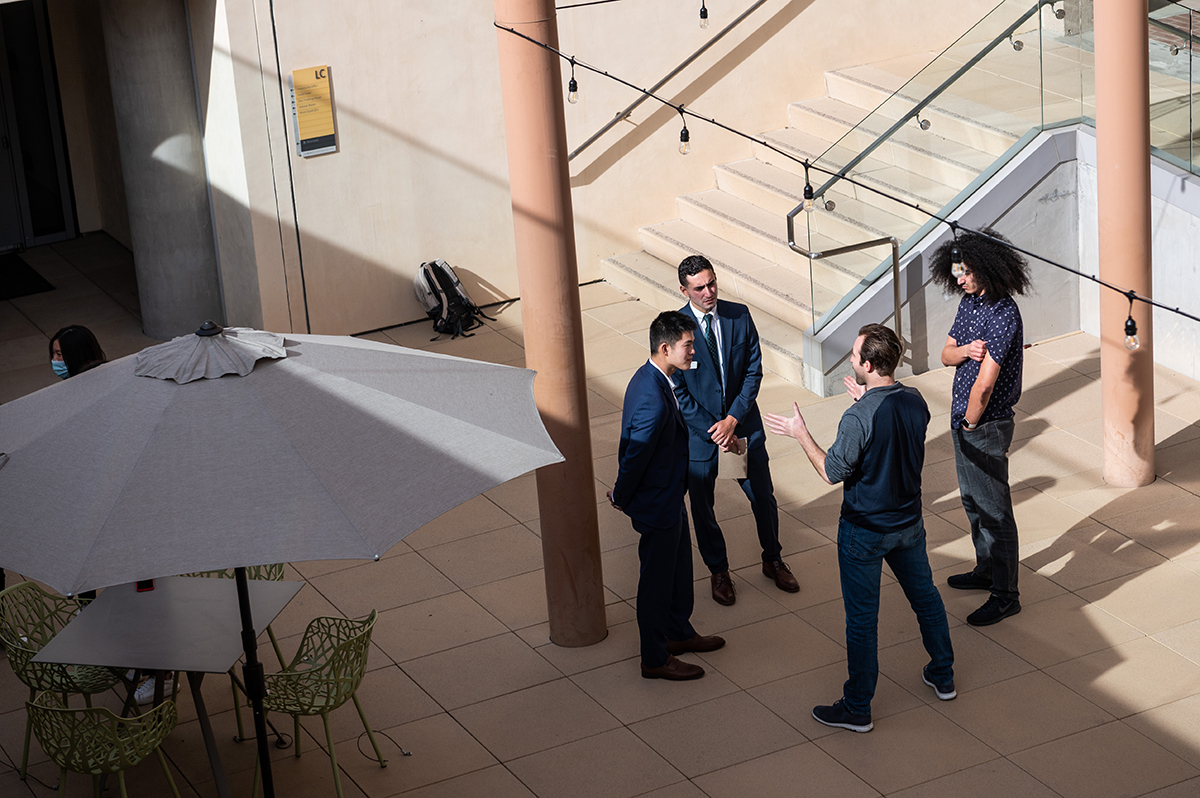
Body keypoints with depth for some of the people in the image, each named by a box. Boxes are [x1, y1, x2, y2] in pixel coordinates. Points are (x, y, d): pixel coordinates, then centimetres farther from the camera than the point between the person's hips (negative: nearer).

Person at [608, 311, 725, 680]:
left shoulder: (649, 377, -1)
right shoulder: (653, 401, -34)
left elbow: (633, 448, 10)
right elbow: (634, 456, -25)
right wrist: (621, 498, -10)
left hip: (669, 496, 10)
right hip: (657, 503, -10)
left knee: (679, 567, 25)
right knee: (657, 577, 7)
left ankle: (679, 633, 45)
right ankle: (655, 659, 23)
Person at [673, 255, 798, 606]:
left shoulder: (739, 315, -6)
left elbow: (754, 371, -3)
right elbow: (678, 392, -12)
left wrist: (733, 419, -14)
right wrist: (712, 431, -17)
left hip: (744, 424, 2)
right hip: (699, 432, -2)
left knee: (763, 498, 13)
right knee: (702, 506, 12)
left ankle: (773, 561, 36)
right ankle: (718, 571, 33)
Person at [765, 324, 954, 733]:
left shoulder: (858, 418, -28)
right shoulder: (915, 401, -7)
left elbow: (833, 472, -18)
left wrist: (801, 434, -8)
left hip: (864, 532, -6)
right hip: (908, 522, 6)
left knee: (862, 618, 5)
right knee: (925, 595, 25)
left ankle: (857, 708, 17)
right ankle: (943, 676, 40)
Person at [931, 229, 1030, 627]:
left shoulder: (1002, 315, -25)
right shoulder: (970, 300, 4)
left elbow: (983, 385, -28)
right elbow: (946, 355, 9)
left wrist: (970, 424, -13)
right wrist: (965, 350, -14)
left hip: (986, 426, -10)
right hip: (963, 419, 10)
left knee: (994, 509, 0)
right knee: (972, 501, 23)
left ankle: (1005, 595, 9)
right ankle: (987, 569, 40)